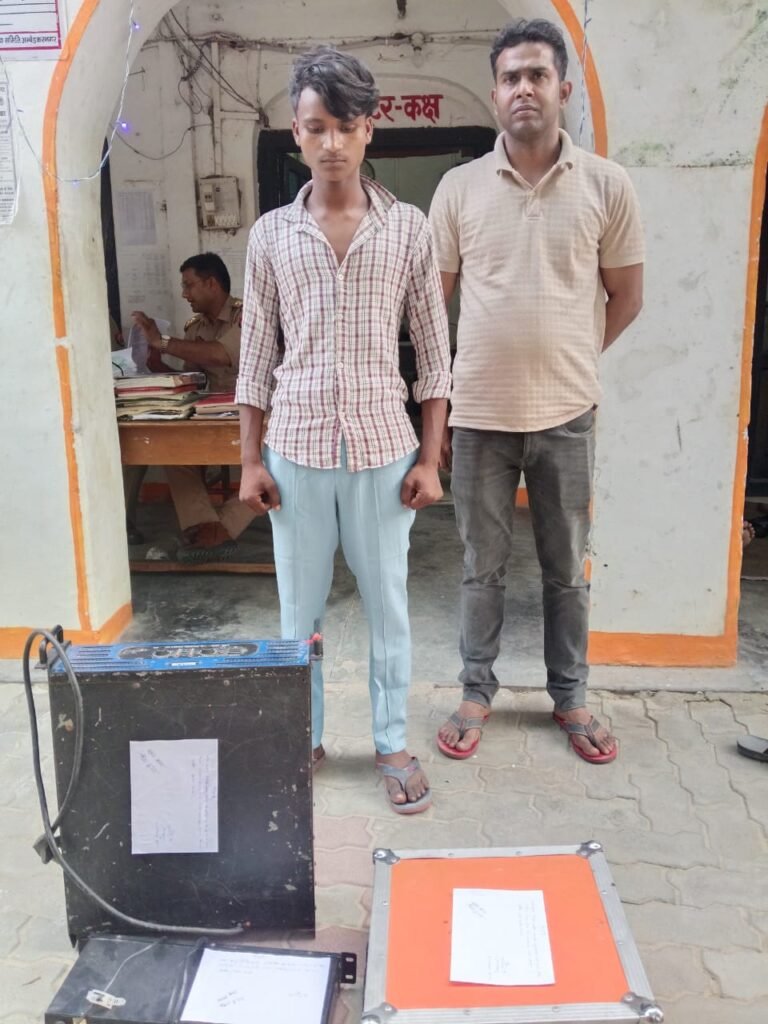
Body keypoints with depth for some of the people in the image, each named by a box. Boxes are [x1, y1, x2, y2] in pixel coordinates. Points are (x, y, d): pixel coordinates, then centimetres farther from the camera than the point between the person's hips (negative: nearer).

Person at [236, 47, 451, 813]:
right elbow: (256, 354, 5)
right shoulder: (271, 234, 4)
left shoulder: (409, 228, 0)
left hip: (383, 447, -1)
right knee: (299, 605, 12)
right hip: (296, 449, 1)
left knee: (387, 604, 9)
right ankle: (302, 738, 29)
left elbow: (433, 351, 1)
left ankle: (393, 744, 25)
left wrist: (429, 456, -3)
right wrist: (249, 459, 1)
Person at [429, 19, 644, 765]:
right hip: (479, 413, 0)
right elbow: (433, 299, 7)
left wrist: (566, 358, 11)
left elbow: (626, 297, 8)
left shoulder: (606, 185, -1)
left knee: (568, 567, 12)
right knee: (482, 566, 11)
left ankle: (570, 696, 30)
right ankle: (477, 692, 28)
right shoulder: (459, 187, 0)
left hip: (567, 413, 0)